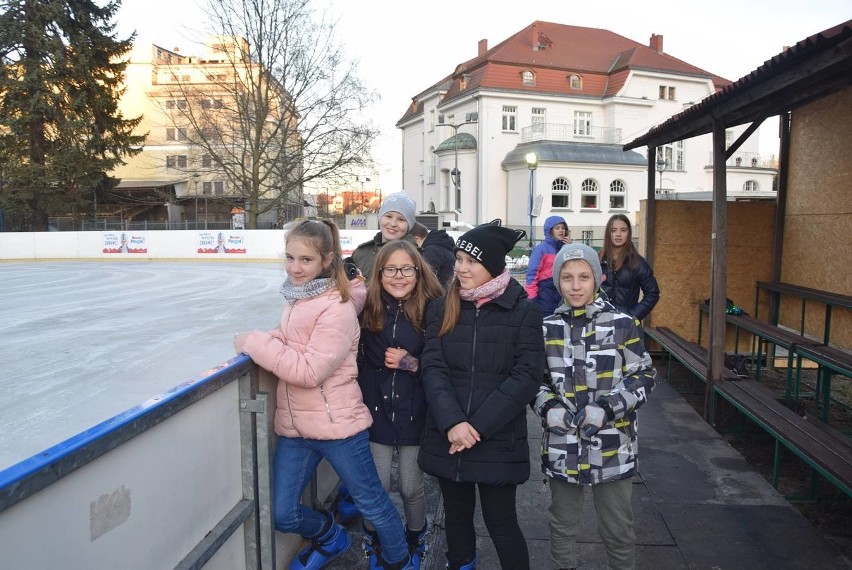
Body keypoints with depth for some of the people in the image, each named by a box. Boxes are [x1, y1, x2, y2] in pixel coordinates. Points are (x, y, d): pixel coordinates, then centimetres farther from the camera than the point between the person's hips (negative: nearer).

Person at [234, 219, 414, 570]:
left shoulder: (337, 307, -18)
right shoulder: (296, 298, 5)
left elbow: (310, 371, -22)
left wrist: (254, 342, -16)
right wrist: (263, 342, 1)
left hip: (336, 424, -7)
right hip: (294, 426, 7)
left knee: (372, 505, 11)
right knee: (282, 516, 10)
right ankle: (330, 537, 41)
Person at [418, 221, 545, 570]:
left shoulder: (524, 311, -5)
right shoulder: (441, 308, 4)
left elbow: (527, 375, -11)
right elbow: (433, 368, -4)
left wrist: (479, 426, -17)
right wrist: (452, 422, -19)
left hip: (498, 440, -3)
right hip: (447, 437, 3)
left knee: (501, 523, 8)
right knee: (456, 516, 18)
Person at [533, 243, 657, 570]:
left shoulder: (622, 324, -5)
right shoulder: (547, 328, 2)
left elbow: (643, 377, -4)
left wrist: (607, 409, -17)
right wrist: (548, 407, -10)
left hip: (612, 447, -2)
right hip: (562, 447, 2)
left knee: (618, 529, 15)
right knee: (562, 525, 19)